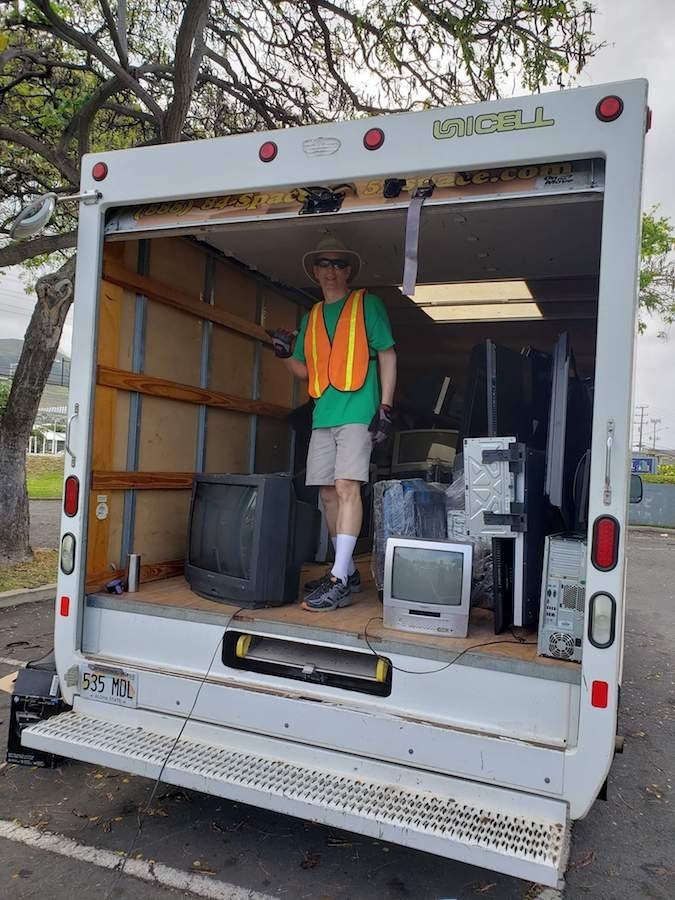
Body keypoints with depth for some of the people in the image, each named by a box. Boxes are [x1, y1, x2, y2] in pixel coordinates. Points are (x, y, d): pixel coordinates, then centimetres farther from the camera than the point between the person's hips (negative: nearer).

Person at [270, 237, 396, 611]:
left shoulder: (367, 304, 6)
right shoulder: (310, 317, 20)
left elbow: (387, 355, 2)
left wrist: (385, 406, -8)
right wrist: (286, 354, 1)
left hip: (357, 413, -6)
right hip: (323, 416, 6)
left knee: (346, 487, -15)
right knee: (329, 493, 5)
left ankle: (339, 582, -14)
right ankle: (347, 571, 16)